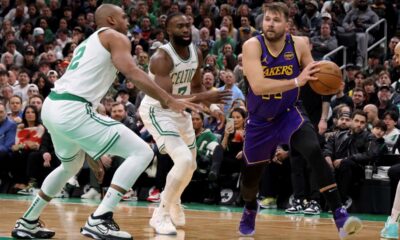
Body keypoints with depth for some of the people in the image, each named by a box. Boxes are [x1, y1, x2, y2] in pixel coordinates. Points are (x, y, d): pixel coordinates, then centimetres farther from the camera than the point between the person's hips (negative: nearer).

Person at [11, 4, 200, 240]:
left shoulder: (88, 43, 31)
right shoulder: (115, 37, 6)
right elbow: (132, 72, -14)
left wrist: (91, 153, 38)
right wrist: (169, 101, -20)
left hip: (51, 106, 10)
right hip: (72, 110, -10)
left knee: (71, 165, 37)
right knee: (142, 152, -7)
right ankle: (100, 221, -14)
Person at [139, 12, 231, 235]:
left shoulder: (196, 53, -3)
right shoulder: (162, 57, -27)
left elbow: (196, 86, 13)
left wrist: (211, 104, -7)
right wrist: (203, 97, -42)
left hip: (180, 110, 8)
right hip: (157, 110, -8)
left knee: (190, 165, 20)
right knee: (184, 160, -25)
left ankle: (173, 202, 49)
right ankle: (161, 215, -13)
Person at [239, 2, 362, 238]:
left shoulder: (299, 44, -14)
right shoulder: (253, 46, -22)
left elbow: (313, 75, 1)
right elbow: (258, 86, -34)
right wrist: (296, 81, -43)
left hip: (289, 113, 0)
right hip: (260, 120, 0)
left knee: (314, 151, -28)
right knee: (250, 176, 14)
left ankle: (339, 214, -30)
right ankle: (250, 209, 51)